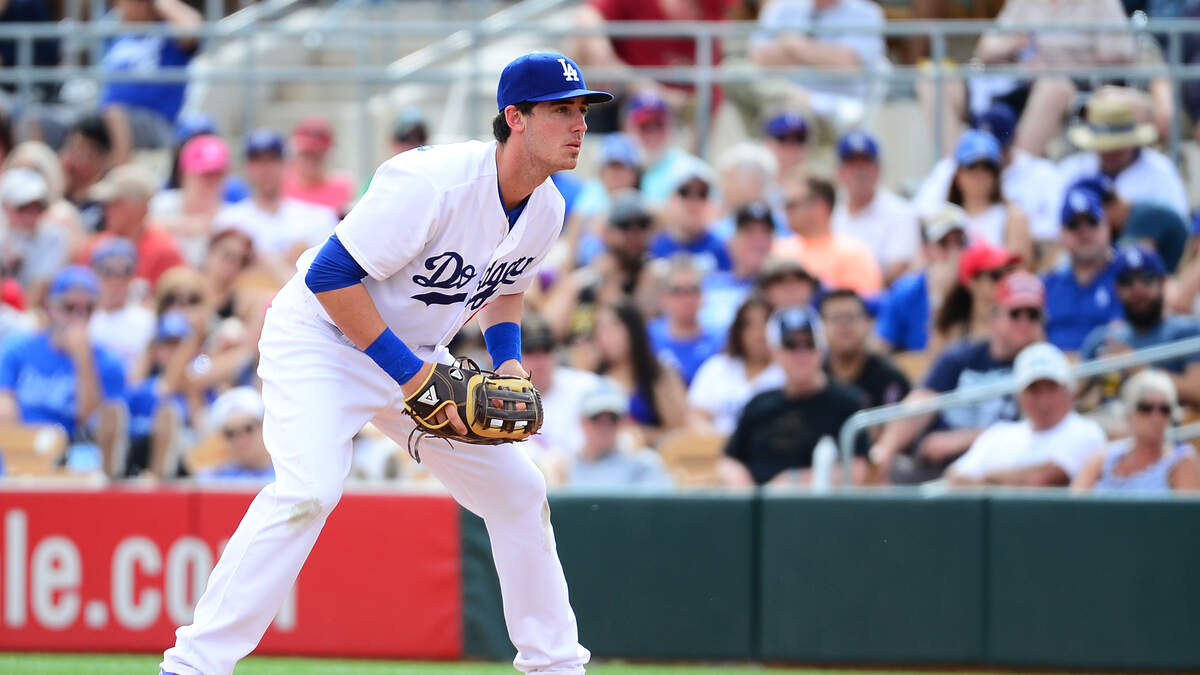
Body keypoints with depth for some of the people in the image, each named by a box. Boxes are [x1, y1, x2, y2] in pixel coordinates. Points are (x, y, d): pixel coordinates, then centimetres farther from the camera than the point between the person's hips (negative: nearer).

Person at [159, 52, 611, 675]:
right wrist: (413, 375, -27)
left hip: (416, 358, 8)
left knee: (517, 491, 8)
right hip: (320, 340, -8)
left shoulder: (546, 210, -3)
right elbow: (329, 276, -28)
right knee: (310, 490, -29)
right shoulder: (431, 184, -30)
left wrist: (508, 361, 0)